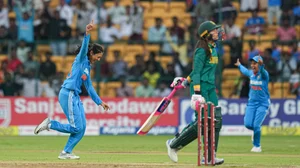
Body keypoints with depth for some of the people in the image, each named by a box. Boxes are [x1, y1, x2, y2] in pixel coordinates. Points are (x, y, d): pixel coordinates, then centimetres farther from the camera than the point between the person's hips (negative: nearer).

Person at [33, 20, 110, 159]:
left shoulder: (87, 66, 23)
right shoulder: (81, 59, -1)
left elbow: (89, 87, 26)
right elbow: (84, 46, -22)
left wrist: (100, 102, 25)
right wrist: (87, 34, -40)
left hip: (75, 97, 9)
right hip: (68, 94, -9)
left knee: (82, 127, 4)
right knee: (77, 127, -12)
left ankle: (66, 152, 7)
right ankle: (49, 124, 0)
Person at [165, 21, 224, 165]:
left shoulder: (213, 48, 15)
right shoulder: (202, 50, -12)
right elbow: (197, 71, -17)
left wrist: (187, 81, 19)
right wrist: (197, 92, -25)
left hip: (210, 89, 9)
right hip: (201, 87, -9)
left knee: (216, 120, 0)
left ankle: (209, 157, 2)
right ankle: (173, 144, 6)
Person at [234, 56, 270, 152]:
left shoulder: (264, 74, -15)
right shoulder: (251, 73, 3)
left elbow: (263, 72, -41)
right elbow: (245, 71, 29)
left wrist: (261, 65, -63)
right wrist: (239, 65, 47)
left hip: (263, 103, -5)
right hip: (252, 103, 5)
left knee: (256, 125, -13)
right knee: (248, 124, -7)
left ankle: (257, 146, 5)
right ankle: (256, 131, 27)